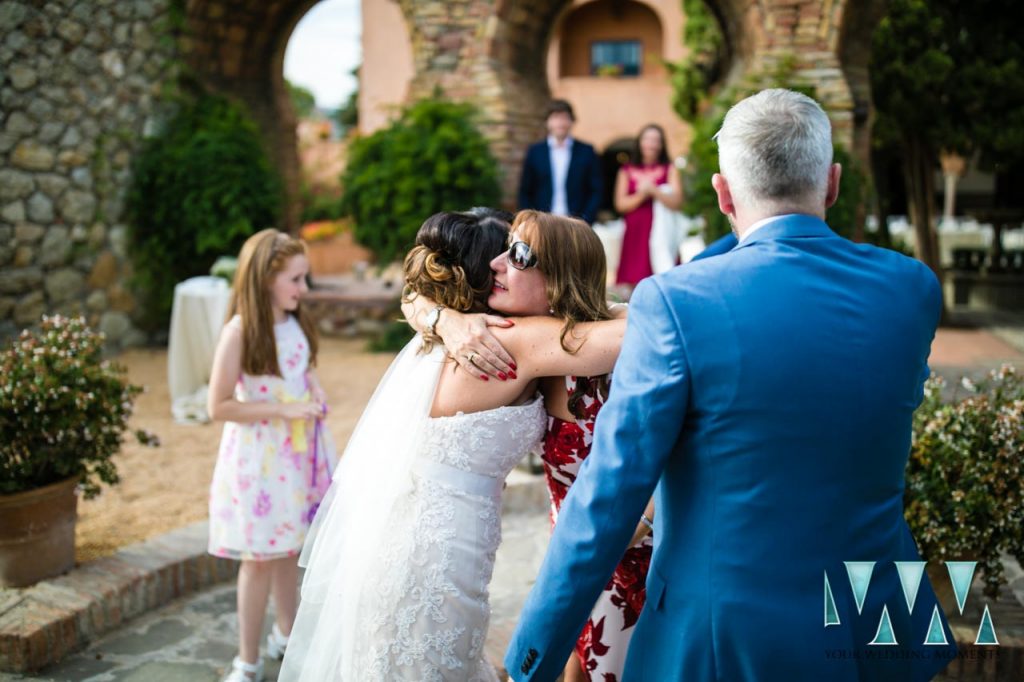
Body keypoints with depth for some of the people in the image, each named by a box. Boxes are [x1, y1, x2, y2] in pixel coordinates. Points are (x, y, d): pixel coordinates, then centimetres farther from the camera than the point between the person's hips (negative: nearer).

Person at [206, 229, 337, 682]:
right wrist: (283, 410, -20)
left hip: (299, 451, 6)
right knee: (259, 557, 3)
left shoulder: (297, 324, 2)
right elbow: (218, 406, -19)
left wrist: (316, 400, 3)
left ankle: (286, 636, 37)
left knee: (289, 549, 18)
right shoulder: (240, 332, -18)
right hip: (258, 454, -6)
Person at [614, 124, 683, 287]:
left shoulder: (669, 170, 9)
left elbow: (677, 202, -1)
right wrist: (641, 195, -9)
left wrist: (653, 190, -11)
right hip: (635, 233, 1)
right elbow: (620, 204, 5)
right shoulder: (627, 171, 12)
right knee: (634, 279, -6)